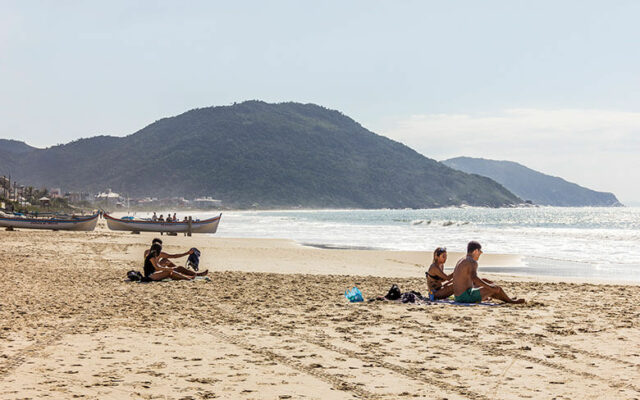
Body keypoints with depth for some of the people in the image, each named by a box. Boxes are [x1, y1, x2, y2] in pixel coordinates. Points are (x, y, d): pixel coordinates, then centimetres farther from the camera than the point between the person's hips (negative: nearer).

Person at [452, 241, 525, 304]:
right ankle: (510, 301, 26)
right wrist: (490, 287, -27)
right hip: (466, 296, -10)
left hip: (458, 297, 10)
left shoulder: (461, 261, 15)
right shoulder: (472, 262, -15)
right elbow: (474, 278, -32)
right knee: (496, 288, 0)